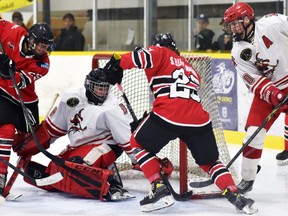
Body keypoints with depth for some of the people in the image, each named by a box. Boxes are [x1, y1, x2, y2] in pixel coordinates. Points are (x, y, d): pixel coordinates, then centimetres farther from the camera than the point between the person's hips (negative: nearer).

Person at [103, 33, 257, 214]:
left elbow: (142, 56, -6)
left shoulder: (160, 53, 17)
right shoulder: (192, 70, 35)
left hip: (169, 115, -5)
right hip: (198, 118, 5)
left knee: (138, 143, 19)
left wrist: (117, 64, 4)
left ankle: (160, 190, 6)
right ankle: (236, 197, 8)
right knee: (210, 161, 25)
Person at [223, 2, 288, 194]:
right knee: (254, 133, -6)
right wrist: (271, 93, -26)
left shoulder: (272, 23, -16)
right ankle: (248, 179, 6)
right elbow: (253, 80, -9)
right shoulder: (238, 52, -5)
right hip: (267, 90, 3)